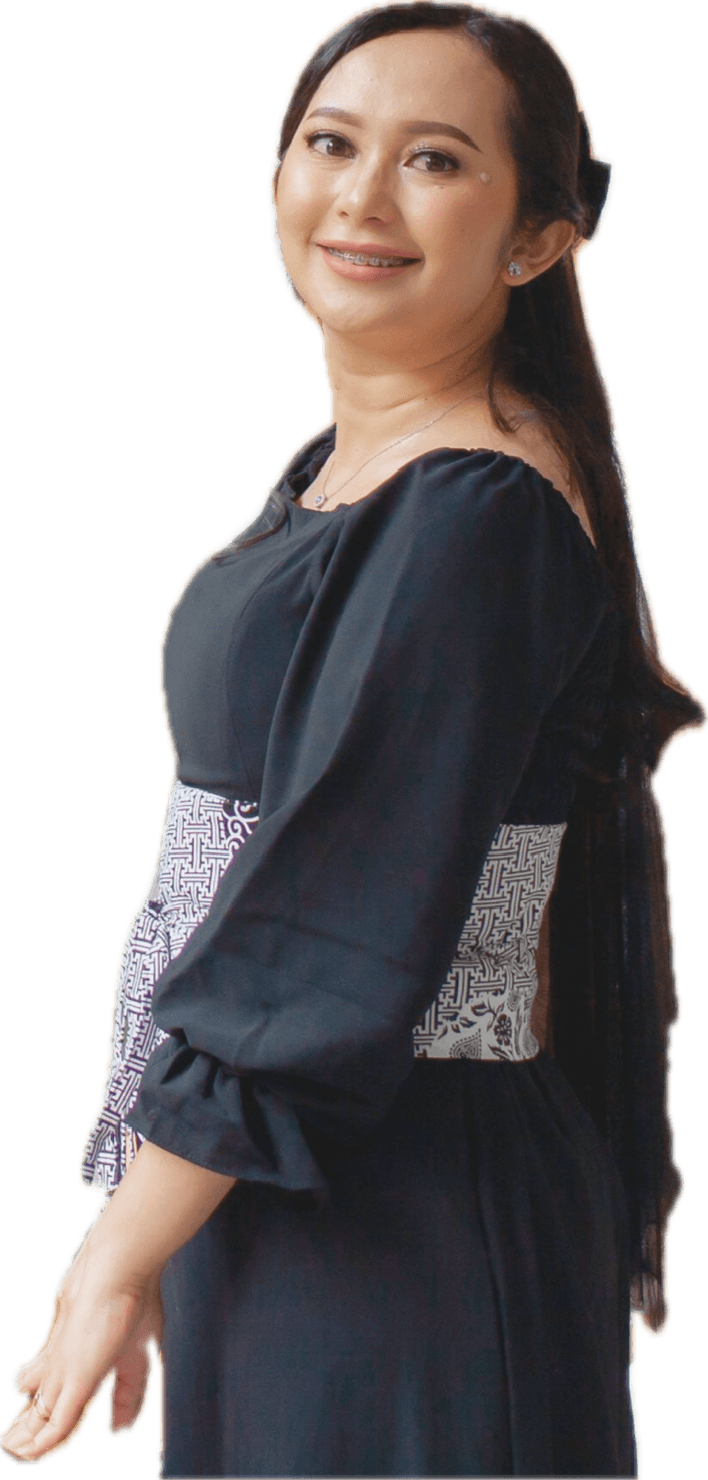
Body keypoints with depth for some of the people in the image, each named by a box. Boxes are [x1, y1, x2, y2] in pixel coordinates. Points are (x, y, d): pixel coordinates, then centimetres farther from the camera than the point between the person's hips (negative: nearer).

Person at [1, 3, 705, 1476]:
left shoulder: (481, 518, -22)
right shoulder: (342, 461, 7)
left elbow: (338, 945, -22)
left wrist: (122, 1260, -15)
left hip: (400, 1221, -9)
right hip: (274, 1175, 9)